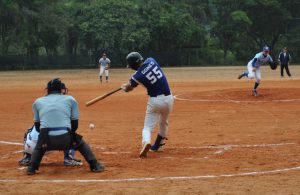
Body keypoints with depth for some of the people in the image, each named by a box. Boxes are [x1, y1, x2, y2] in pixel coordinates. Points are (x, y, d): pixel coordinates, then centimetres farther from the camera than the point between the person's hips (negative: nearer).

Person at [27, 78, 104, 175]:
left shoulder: (38, 102, 19)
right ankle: (95, 165, 19)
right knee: (80, 143, 30)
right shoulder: (70, 99, 15)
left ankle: (32, 167, 16)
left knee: (39, 146, 35)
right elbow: (75, 125, 14)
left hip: (46, 141, 1)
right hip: (65, 140, -1)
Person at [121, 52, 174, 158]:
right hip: (168, 98, 5)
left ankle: (146, 142, -26)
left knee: (147, 127, 4)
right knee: (163, 123, 27)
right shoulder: (151, 61, -4)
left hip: (154, 100, -4)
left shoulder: (137, 76, -13)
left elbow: (127, 89, 6)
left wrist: (123, 86, 30)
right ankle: (158, 145, 40)